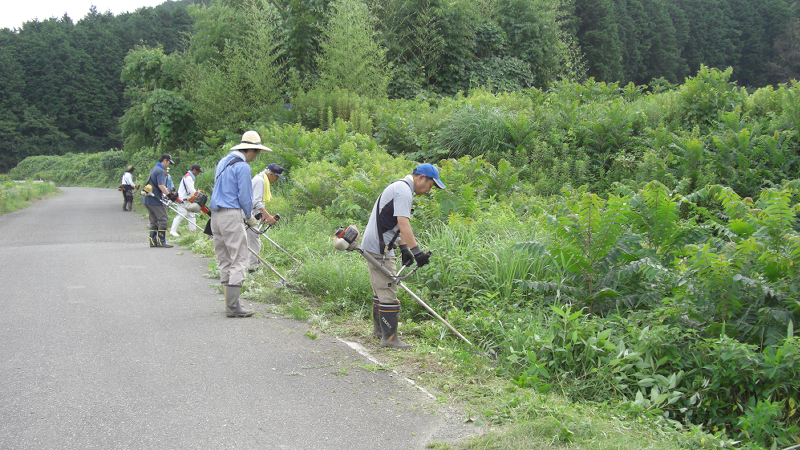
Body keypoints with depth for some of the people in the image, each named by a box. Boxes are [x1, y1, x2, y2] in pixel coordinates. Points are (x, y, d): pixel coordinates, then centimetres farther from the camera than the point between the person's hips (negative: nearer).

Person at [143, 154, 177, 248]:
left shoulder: (153, 169, 18)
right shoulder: (160, 171, -13)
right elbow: (161, 185, -23)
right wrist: (169, 195, -28)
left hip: (147, 200, 10)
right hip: (156, 201, -10)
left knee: (154, 221, 12)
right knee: (163, 219, -6)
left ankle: (153, 241, 12)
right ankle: (161, 241, -7)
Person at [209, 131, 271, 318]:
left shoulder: (223, 162, 17)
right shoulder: (242, 167, -10)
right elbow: (244, 196, -11)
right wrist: (250, 217, 6)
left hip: (215, 215, 9)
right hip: (231, 215, -9)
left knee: (224, 261, 12)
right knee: (239, 260, -6)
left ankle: (230, 304, 14)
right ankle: (233, 307, -9)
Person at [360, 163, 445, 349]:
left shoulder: (401, 187, 17)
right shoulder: (404, 191, -16)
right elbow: (403, 224, -27)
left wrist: (403, 248, 20)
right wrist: (416, 251, -32)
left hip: (378, 247, 11)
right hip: (380, 249, -11)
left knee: (381, 290, 20)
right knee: (388, 292, -8)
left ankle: (379, 329, 31)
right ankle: (389, 338, -5)